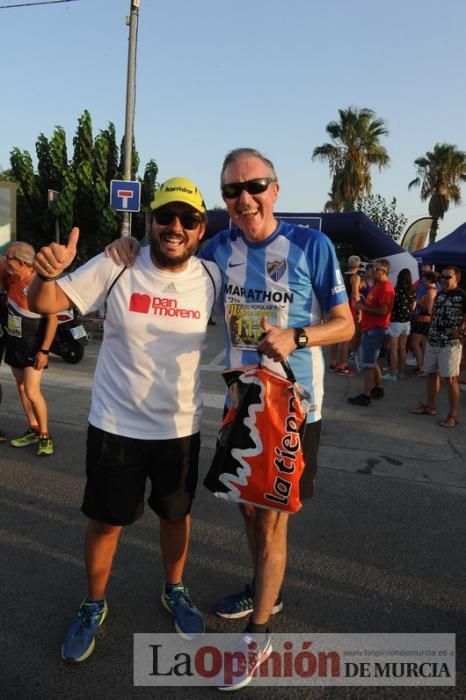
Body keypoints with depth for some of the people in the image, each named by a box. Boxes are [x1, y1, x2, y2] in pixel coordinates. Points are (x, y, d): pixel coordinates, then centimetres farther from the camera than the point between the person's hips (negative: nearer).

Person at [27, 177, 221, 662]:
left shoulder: (211, 278, -6)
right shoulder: (116, 267, -13)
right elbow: (44, 304, -14)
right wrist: (46, 273, -35)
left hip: (180, 427, 2)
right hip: (115, 425, -1)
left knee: (176, 514, 20)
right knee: (106, 521, 14)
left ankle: (174, 591, 46)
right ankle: (94, 606, 40)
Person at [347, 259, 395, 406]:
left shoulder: (386, 287, -15)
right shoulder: (377, 285, 17)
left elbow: (383, 311, -22)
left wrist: (364, 308, -15)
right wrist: (364, 303, 6)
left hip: (375, 329, -11)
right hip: (370, 328, 11)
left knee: (368, 363, -8)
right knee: (371, 361, 19)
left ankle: (366, 396, -6)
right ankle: (378, 388, 30)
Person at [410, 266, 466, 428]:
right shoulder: (439, 294, 11)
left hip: (450, 344, -7)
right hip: (433, 341, 7)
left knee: (450, 379, -4)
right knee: (431, 374, 16)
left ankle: (453, 415, 4)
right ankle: (430, 406, 31)